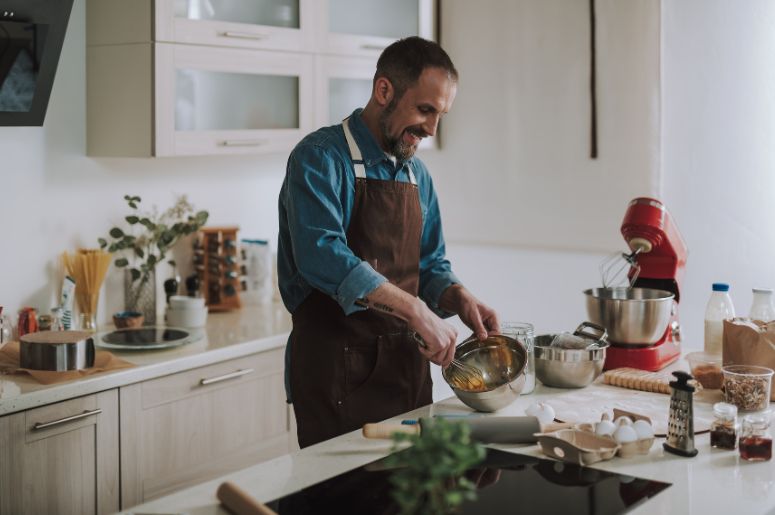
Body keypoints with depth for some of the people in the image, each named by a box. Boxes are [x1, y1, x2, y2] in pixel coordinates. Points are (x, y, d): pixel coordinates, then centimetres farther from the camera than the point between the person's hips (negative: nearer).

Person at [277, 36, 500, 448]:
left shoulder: (417, 174, 11)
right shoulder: (321, 158, -12)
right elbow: (322, 255, -28)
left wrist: (458, 298, -5)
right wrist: (416, 310, -32)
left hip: (407, 366, 7)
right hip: (337, 370, -7)